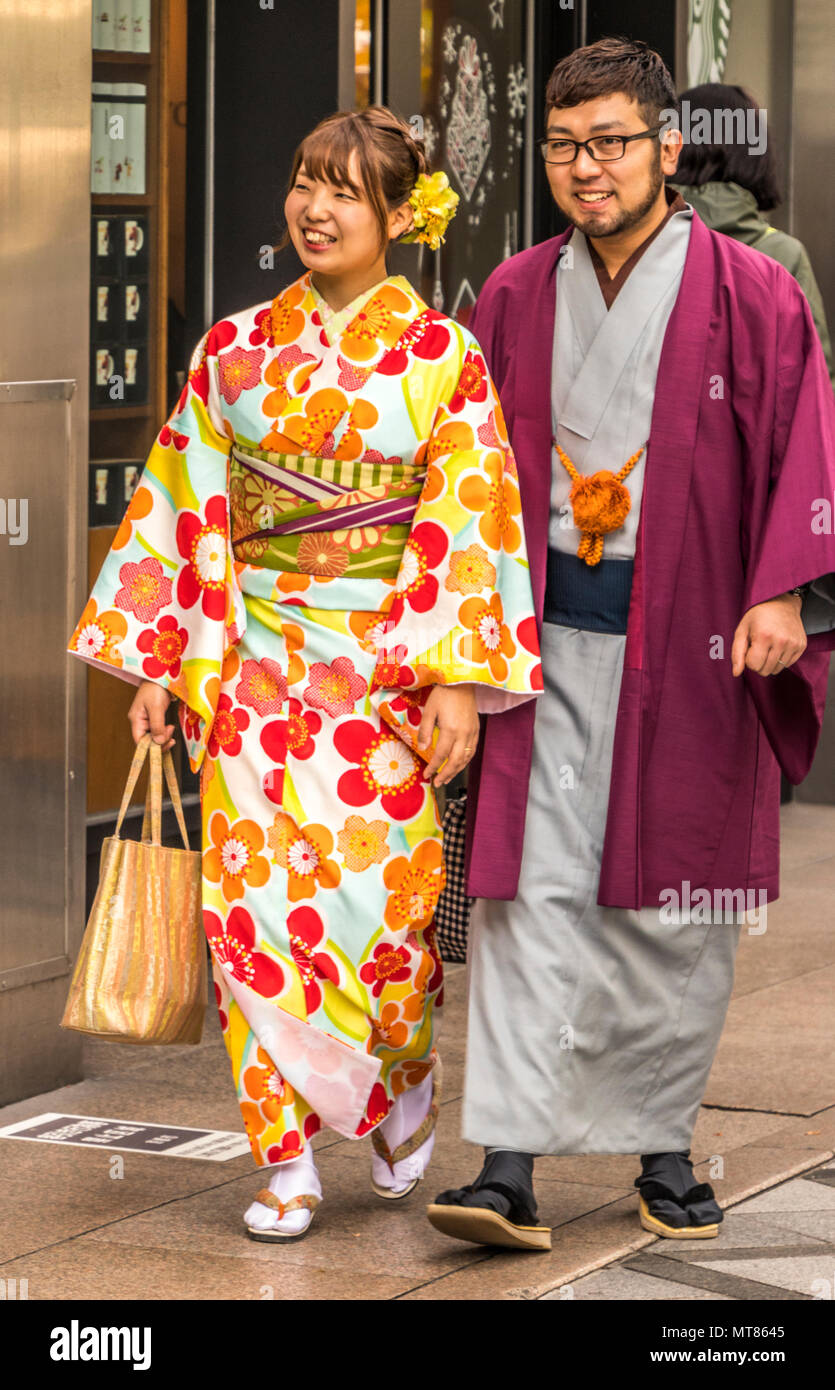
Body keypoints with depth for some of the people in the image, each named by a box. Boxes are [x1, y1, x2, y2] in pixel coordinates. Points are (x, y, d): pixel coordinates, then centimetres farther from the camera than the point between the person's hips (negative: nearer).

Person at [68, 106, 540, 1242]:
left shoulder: (440, 358, -1)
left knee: (378, 894, -5)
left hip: (385, 669, -3)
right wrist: (157, 663, 4)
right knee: (255, 901, -2)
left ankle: (407, 1071, 27)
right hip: (255, 668, 3)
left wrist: (464, 680, -12)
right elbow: (185, 511, 9)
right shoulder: (236, 352, 8)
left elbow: (469, 526, -5)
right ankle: (288, 1160, 6)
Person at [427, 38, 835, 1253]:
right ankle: (510, 1168, -10)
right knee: (533, 890, -7)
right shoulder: (515, 299, 8)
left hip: (689, 640, -2)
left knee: (677, 906, 6)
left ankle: (663, 1150, 20)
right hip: (548, 637, 2)